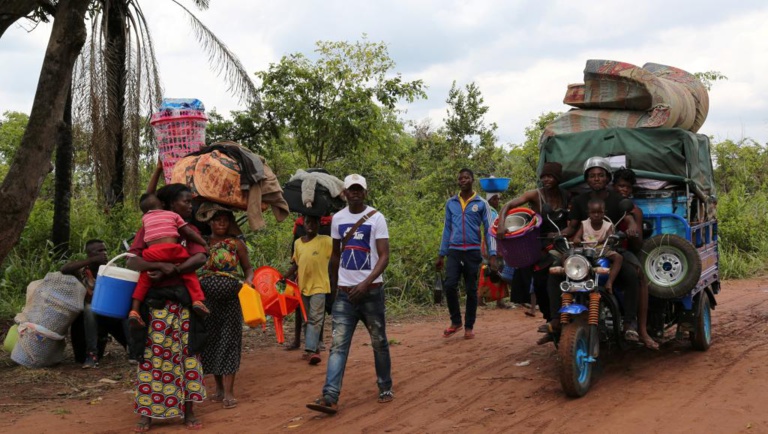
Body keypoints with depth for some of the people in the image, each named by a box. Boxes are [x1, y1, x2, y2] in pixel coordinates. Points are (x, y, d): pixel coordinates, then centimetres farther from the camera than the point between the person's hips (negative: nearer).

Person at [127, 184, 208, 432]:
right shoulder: (149, 228, 1)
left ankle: (189, 411, 9)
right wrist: (161, 265, -24)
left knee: (186, 352, 3)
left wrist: (171, 271, -19)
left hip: (184, 299, 2)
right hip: (156, 300, -2)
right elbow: (132, 261, -10)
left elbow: (200, 259, -10)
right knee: (153, 353, -1)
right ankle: (147, 412, 6)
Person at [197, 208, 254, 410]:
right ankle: (219, 387, 20)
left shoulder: (236, 244, 4)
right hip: (207, 300, 2)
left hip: (231, 300, -2)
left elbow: (248, 267, 10)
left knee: (228, 342, -4)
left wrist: (249, 280, -10)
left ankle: (228, 392, -4)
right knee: (211, 342, 7)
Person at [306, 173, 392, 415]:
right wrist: (334, 284, 20)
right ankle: (330, 398, -13)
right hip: (345, 292, 3)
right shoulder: (337, 219, 8)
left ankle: (385, 388, 26)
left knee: (379, 342, 9)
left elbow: (384, 256, -11)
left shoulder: (376, 218, -5)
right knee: (338, 345, -6)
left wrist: (366, 282, -23)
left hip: (371, 291, -3)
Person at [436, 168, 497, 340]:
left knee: (471, 290, 4)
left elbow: (489, 229, 0)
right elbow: (447, 229, 13)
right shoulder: (450, 203, 9)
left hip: (473, 251, -2)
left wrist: (492, 255, -8)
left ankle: (469, 326, 14)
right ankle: (455, 321, 7)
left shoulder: (481, 203, 2)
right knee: (450, 286, -11)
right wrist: (441, 255, 11)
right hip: (454, 251, 2)